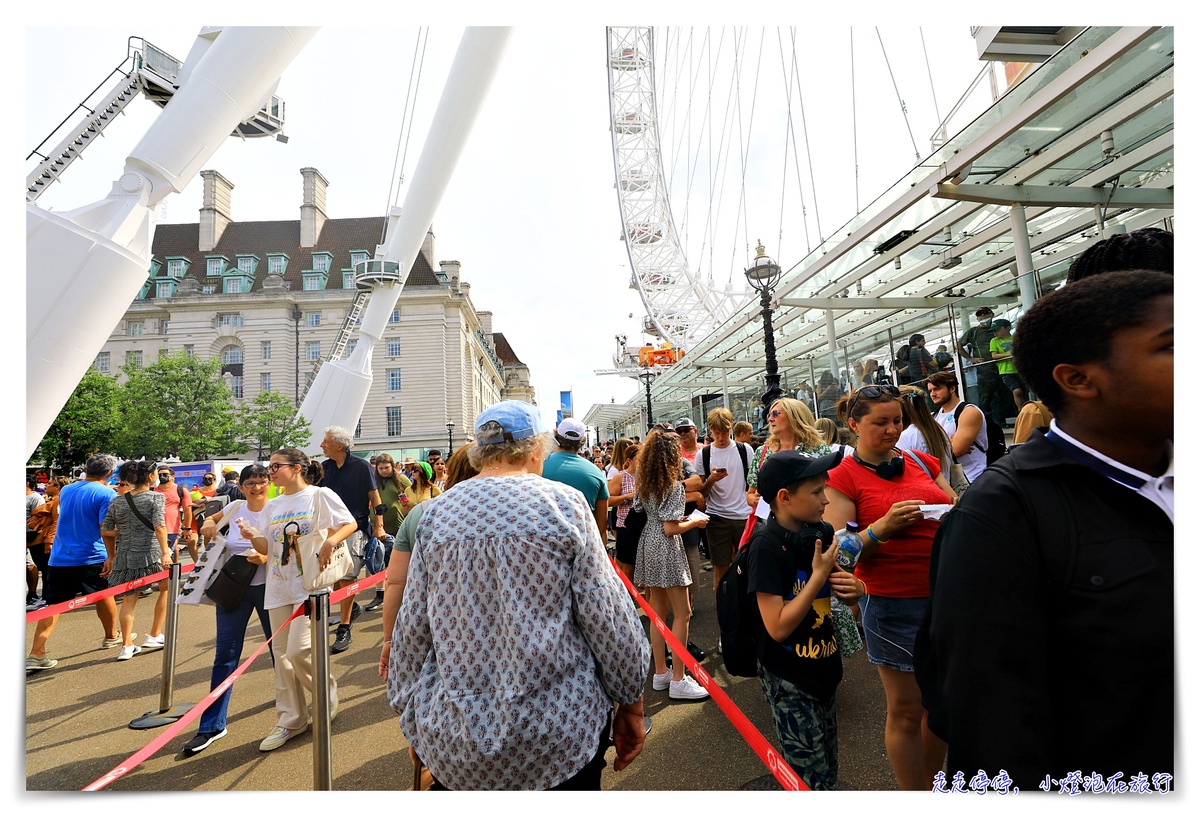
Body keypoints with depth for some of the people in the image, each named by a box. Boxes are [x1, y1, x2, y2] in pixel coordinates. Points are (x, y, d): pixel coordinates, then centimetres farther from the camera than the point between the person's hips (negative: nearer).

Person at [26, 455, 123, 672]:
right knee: (104, 595, 17)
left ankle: (36, 655, -3)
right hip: (91, 558, -4)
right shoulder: (107, 494, -14)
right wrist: (112, 556, -14)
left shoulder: (65, 490, 8)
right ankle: (112, 636, 34)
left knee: (53, 606, 6)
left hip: (59, 559, 4)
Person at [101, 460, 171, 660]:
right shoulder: (156, 497, -7)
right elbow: (159, 526, -19)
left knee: (129, 599, 13)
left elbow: (105, 531, 10)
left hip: (125, 556, 5)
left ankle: (127, 646, 11)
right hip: (151, 553, -5)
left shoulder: (117, 503, 9)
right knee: (166, 588, 17)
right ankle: (154, 636, 18)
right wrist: (165, 553, -22)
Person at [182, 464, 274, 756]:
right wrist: (207, 526, -1)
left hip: (267, 587, -2)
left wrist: (267, 557, -29)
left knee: (278, 646, 13)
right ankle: (212, 725, 12)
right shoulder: (234, 508, 0)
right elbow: (210, 521, 22)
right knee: (226, 654, 3)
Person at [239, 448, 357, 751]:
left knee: (299, 650, -12)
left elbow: (351, 524, -7)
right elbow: (267, 548, 11)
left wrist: (330, 541, -25)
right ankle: (290, 720, 23)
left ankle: (327, 695, 16)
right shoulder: (272, 506, 13)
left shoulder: (320, 495, -4)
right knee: (283, 656, 10)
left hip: (310, 583, -6)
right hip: (279, 588, 6)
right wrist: (253, 537, -10)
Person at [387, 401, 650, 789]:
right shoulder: (564, 503, -10)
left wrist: (411, 713, 16)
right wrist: (631, 706, 2)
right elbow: (606, 615, -11)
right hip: (557, 732, -2)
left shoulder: (436, 513, -2)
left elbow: (412, 627, 3)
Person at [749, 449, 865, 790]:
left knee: (828, 769, 23)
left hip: (823, 670, 7)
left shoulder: (815, 532, -2)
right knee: (813, 779, 5)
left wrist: (853, 588, -10)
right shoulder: (767, 544, -23)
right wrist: (818, 576, -24)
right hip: (788, 681, -7)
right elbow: (778, 627, -25)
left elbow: (839, 586, 13)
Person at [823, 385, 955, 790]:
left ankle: (933, 784, 39)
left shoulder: (922, 462, 7)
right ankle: (913, 798, 28)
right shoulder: (843, 478, -8)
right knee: (906, 711, 8)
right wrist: (882, 527, -25)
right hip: (893, 604, -5)